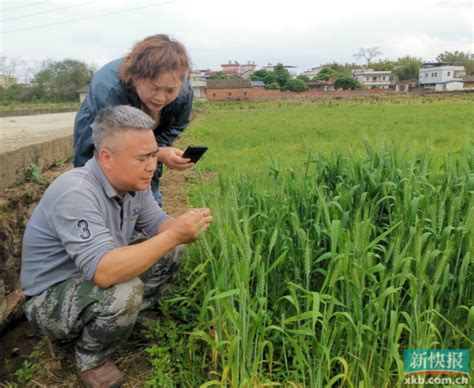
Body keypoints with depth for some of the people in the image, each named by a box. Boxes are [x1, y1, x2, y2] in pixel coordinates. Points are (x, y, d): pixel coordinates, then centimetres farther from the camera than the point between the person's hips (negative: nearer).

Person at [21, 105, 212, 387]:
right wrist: (175, 234, -41)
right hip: (51, 299, -7)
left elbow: (158, 224, 2)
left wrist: (185, 229, -22)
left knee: (173, 253, -2)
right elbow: (103, 272, -43)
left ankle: (129, 317, 13)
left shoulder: (134, 182, -8)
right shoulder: (76, 193, -34)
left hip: (99, 281, 8)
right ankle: (91, 358, -5)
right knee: (125, 291, -36)